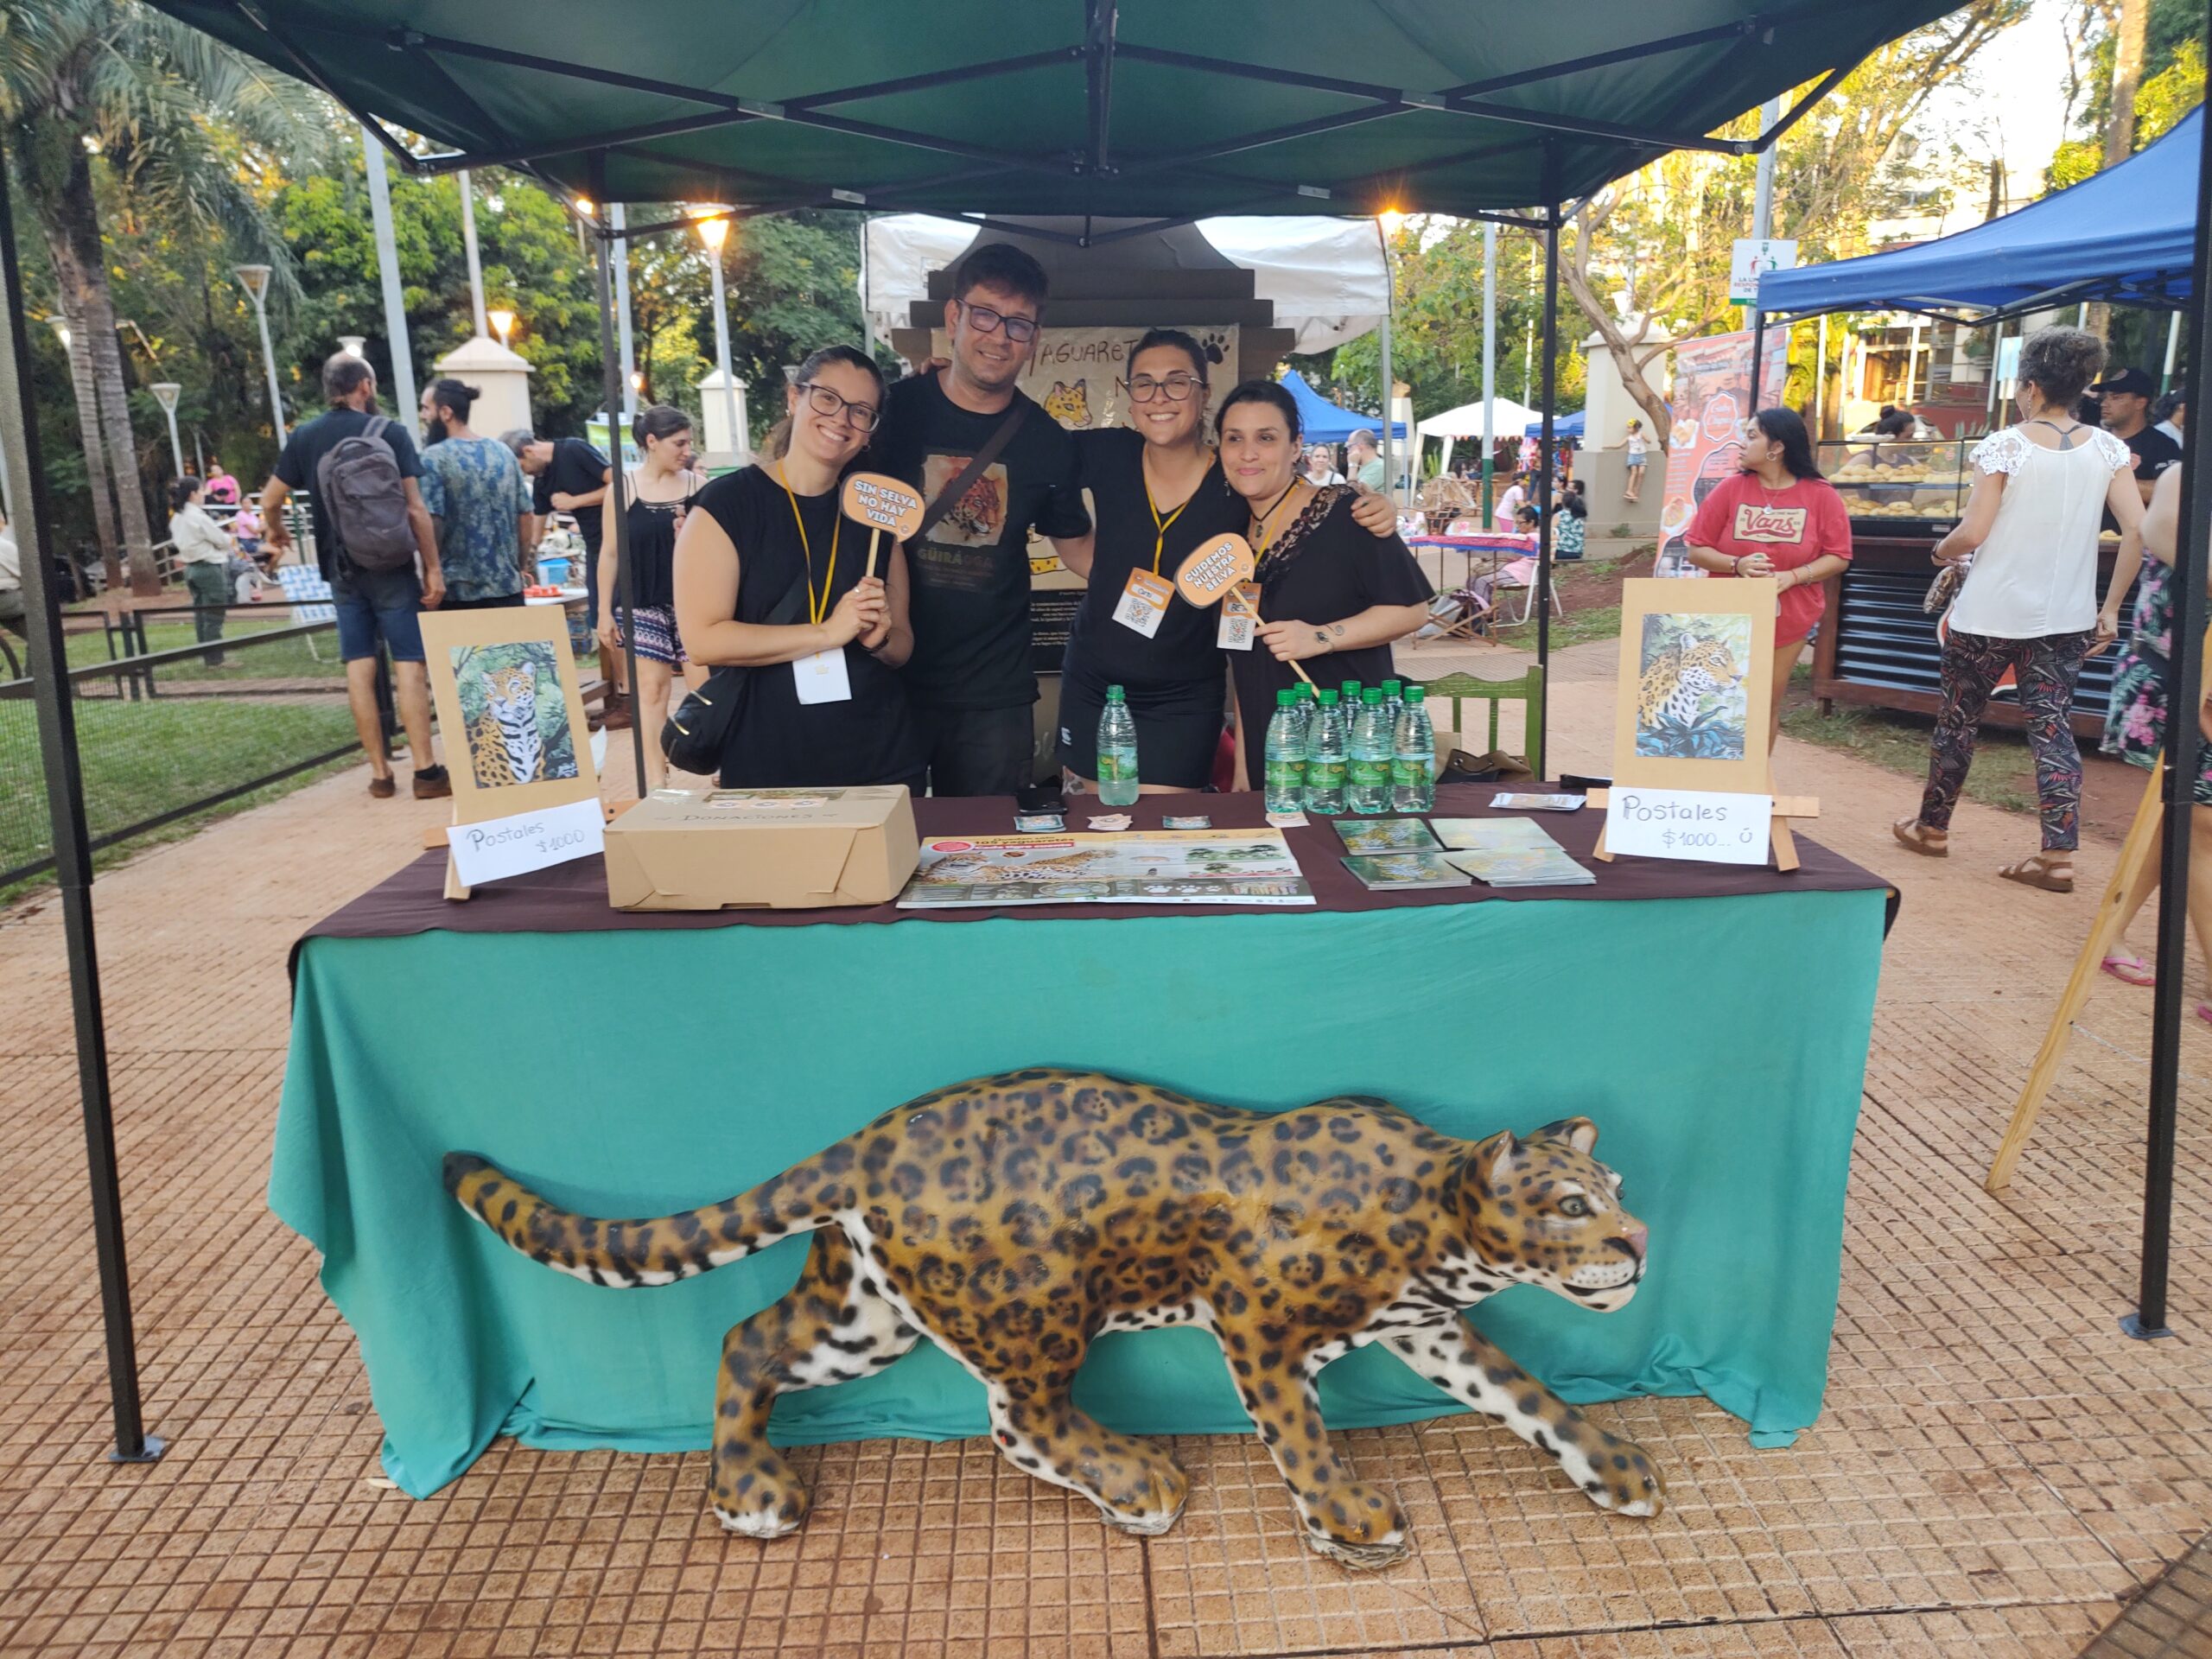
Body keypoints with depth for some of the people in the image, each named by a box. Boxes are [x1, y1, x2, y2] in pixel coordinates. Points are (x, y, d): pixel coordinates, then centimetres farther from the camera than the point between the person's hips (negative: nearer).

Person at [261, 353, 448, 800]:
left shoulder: (303, 438, 6)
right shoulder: (388, 432, -6)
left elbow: (269, 500, 11)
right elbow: (415, 508, -9)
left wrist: (276, 531, 32)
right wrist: (433, 568, -4)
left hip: (341, 568, 4)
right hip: (390, 565, -4)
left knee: (360, 667, 7)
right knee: (408, 664, -4)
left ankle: (379, 772, 9)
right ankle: (425, 771, -8)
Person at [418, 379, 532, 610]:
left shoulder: (434, 458, -8)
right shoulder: (503, 452, 7)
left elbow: (431, 522, -14)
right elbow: (525, 515, 10)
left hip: (458, 593, -4)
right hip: (508, 588, 5)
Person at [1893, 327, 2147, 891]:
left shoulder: (2004, 446, -11)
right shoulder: (2106, 448, 2)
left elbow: (1972, 533, -15)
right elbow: (2137, 530, -3)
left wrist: (1942, 551, 7)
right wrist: (2110, 610, 4)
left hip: (1990, 614, -4)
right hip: (2065, 618, 4)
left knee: (1958, 718, 13)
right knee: (2053, 726, 6)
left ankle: (1932, 826, 28)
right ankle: (2058, 855, 0)